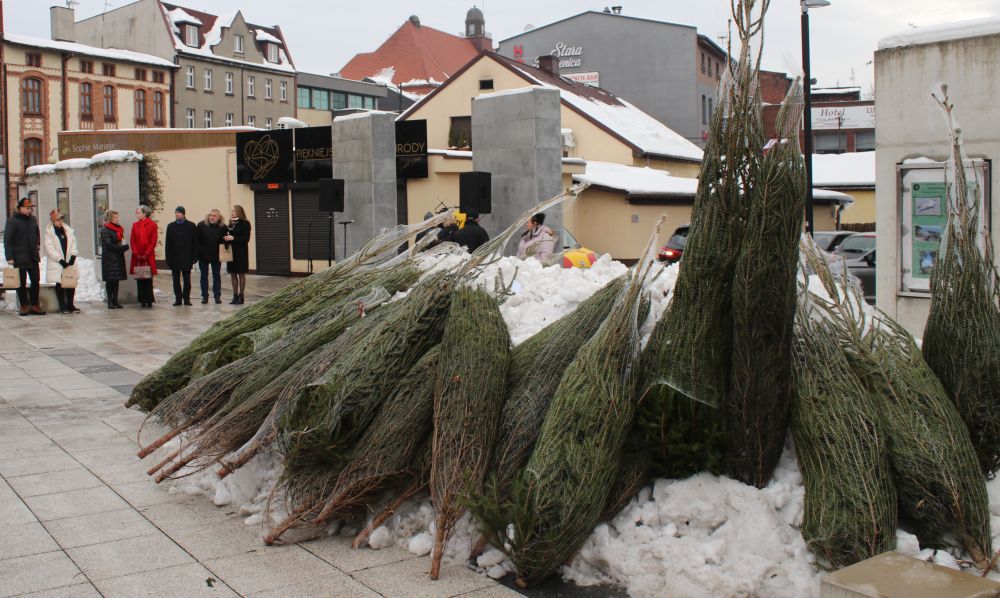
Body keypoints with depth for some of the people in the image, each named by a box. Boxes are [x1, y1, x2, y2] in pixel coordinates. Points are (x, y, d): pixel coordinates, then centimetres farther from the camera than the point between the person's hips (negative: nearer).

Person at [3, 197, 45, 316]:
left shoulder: (33, 220, 10)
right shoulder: (12, 221, -7)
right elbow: (7, 240, -8)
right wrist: (9, 257, -13)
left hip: (33, 257, 5)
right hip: (19, 258, -5)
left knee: (35, 281, 5)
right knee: (21, 283, 2)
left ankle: (34, 305, 13)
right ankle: (24, 306, 10)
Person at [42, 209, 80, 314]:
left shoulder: (68, 231, 10)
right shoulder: (48, 233, -4)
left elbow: (73, 245, 9)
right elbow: (50, 249, -10)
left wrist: (72, 257, -5)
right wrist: (61, 260, -15)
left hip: (69, 263, 4)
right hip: (56, 264, -4)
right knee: (60, 285, -1)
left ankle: (70, 305, 12)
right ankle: (62, 307, 4)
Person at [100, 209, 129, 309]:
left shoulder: (118, 229, 15)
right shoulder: (105, 230, -9)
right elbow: (109, 245, -16)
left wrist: (123, 247, -3)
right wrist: (122, 247, -15)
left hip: (118, 258, 7)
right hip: (109, 259, -7)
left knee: (116, 280, 8)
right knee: (109, 280, -2)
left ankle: (115, 300, 13)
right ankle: (110, 301, 3)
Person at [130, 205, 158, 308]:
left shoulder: (152, 225, -2)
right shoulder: (135, 225, 8)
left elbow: (153, 241, -5)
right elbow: (132, 241, 6)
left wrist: (146, 254, -9)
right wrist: (136, 253, -6)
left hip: (149, 256, -3)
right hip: (137, 256, 3)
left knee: (148, 279, 0)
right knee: (139, 279, 3)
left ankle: (149, 300, 4)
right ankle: (142, 300, 7)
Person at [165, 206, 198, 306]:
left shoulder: (191, 226, 1)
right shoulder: (171, 226, 6)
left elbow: (195, 243, 0)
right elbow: (167, 244, 5)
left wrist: (194, 257, -6)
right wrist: (168, 259, -2)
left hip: (187, 258, -2)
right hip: (175, 259, 2)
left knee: (187, 279, 4)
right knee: (176, 280, 4)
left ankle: (186, 298, 11)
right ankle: (178, 299, 10)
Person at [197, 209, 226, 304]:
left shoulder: (222, 228, -3)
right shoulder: (201, 225, -8)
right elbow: (196, 240, -7)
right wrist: (198, 252, -13)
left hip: (216, 256, 1)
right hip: (203, 256, -1)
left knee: (217, 276, 7)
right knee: (204, 276, 6)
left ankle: (217, 296, 13)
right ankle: (204, 296, 13)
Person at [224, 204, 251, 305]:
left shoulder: (245, 224, -8)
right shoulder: (230, 224, 9)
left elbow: (246, 238, -14)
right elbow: (227, 236, 16)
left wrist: (233, 238, -19)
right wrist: (226, 239, -5)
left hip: (241, 252, -6)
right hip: (231, 251, 6)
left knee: (241, 274, 1)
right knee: (233, 274, 8)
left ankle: (241, 296, 6)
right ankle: (235, 296, 15)